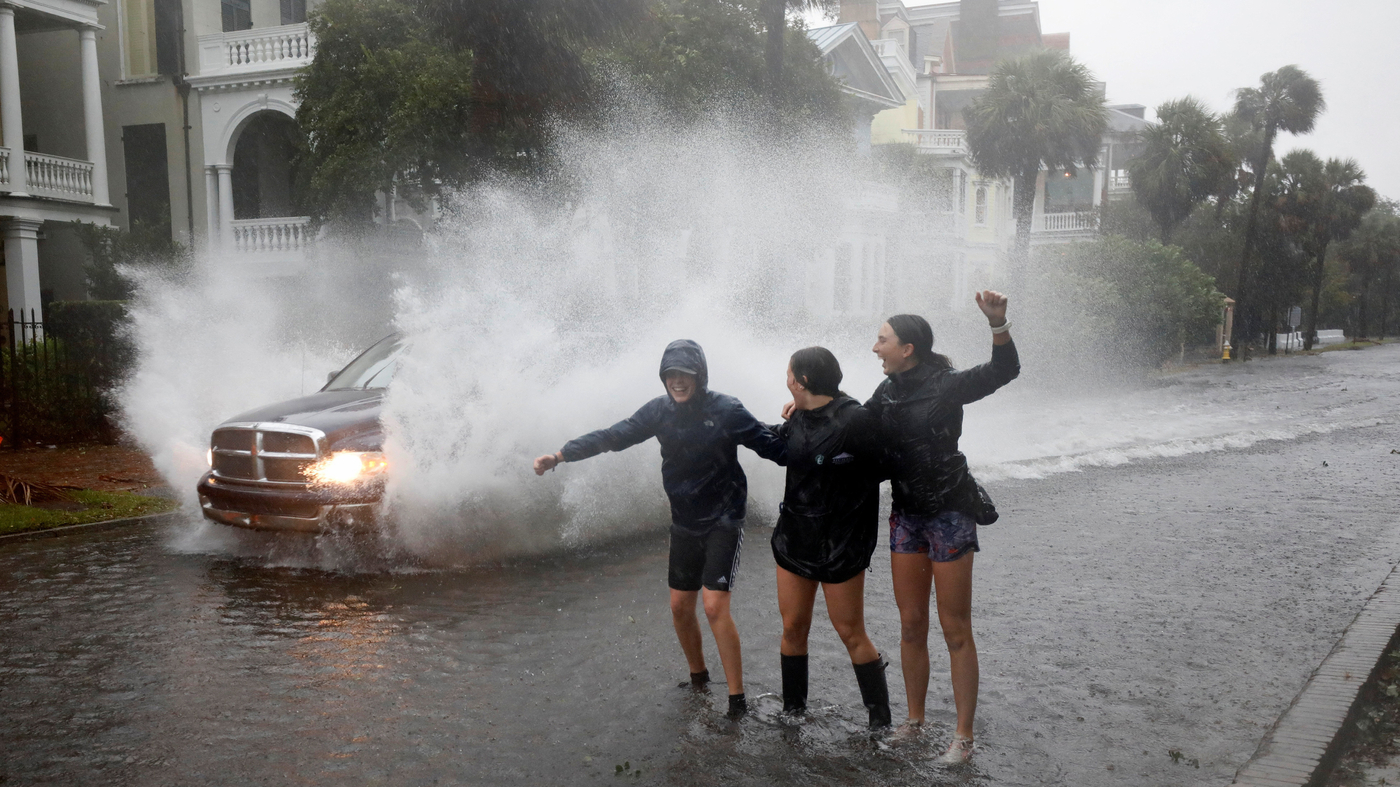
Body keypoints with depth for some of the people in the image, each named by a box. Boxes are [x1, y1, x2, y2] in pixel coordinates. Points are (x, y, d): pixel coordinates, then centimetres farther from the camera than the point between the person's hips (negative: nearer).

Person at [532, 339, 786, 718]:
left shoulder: (725, 410, -15)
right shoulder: (660, 410, -3)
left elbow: (771, 445, -15)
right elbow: (613, 436, -3)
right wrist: (560, 454, -10)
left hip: (723, 520, -5)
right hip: (684, 523, 5)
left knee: (715, 606, -14)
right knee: (680, 606, 11)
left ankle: (736, 698, -2)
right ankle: (698, 677, 35)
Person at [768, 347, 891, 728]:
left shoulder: (853, 421, -19)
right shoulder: (799, 418, 5)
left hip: (840, 547, -7)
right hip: (794, 539, 7)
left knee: (851, 634, 2)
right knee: (793, 628, 12)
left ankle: (881, 718, 18)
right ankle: (792, 710, 28)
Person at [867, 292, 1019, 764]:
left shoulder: (946, 385, -14)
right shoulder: (889, 391, 5)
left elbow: (1003, 371, -26)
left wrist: (997, 324, -43)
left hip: (949, 513, -6)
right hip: (906, 515, 6)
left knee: (955, 630, 1)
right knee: (911, 625, 13)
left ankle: (964, 737, 12)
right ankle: (914, 722, 28)